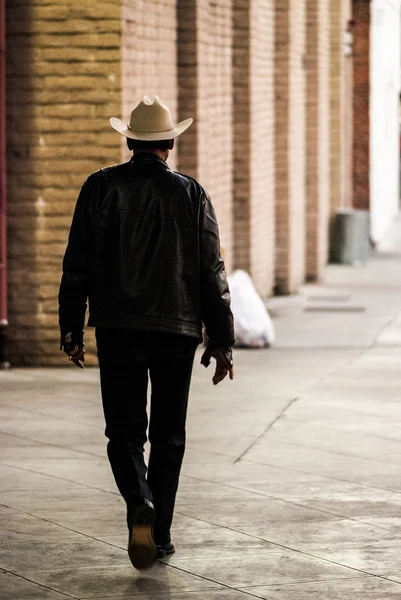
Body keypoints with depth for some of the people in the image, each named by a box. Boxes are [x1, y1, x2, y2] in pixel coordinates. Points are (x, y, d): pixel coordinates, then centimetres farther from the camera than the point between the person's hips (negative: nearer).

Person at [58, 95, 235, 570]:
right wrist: (221, 340, 5)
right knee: (168, 436, 11)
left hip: (118, 329, 0)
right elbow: (212, 272, 0)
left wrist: (71, 328, 7)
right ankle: (160, 533, 13)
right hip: (177, 330, 0)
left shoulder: (100, 188, 0)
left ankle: (140, 506, -23)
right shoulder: (191, 194, 0)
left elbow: (77, 264, 0)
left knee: (124, 432, 3)